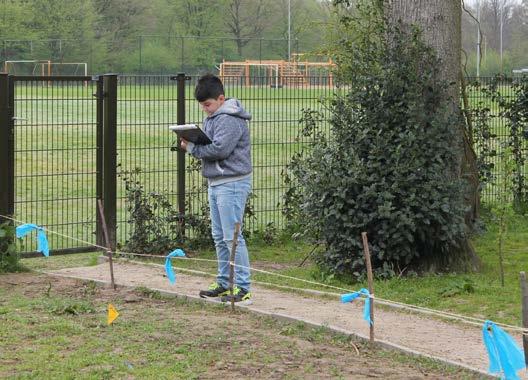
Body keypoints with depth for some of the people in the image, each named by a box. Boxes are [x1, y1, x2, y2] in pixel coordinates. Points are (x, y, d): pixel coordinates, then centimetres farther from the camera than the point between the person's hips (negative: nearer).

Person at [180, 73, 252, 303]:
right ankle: (224, 283, 23)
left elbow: (219, 149, -24)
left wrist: (191, 148, -12)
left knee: (232, 236, -10)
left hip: (232, 183, -10)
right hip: (215, 183, 10)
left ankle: (243, 288, -7)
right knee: (219, 237, 14)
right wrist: (192, 145, -2)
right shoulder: (212, 118, 16)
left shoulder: (230, 120, -15)